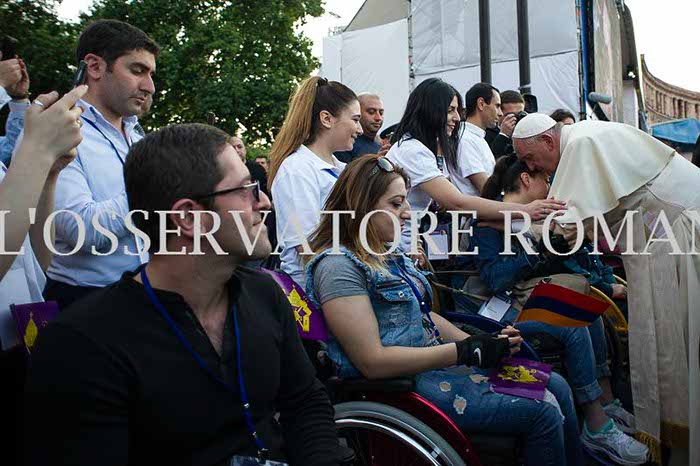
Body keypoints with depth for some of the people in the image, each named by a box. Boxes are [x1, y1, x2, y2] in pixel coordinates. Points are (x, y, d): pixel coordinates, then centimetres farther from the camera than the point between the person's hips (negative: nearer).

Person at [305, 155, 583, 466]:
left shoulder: (385, 255, 13)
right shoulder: (338, 266, -17)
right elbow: (373, 362, -21)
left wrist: (479, 343, 1)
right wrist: (464, 351, -19)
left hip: (435, 363, 9)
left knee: (556, 387, 6)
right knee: (542, 412, -13)